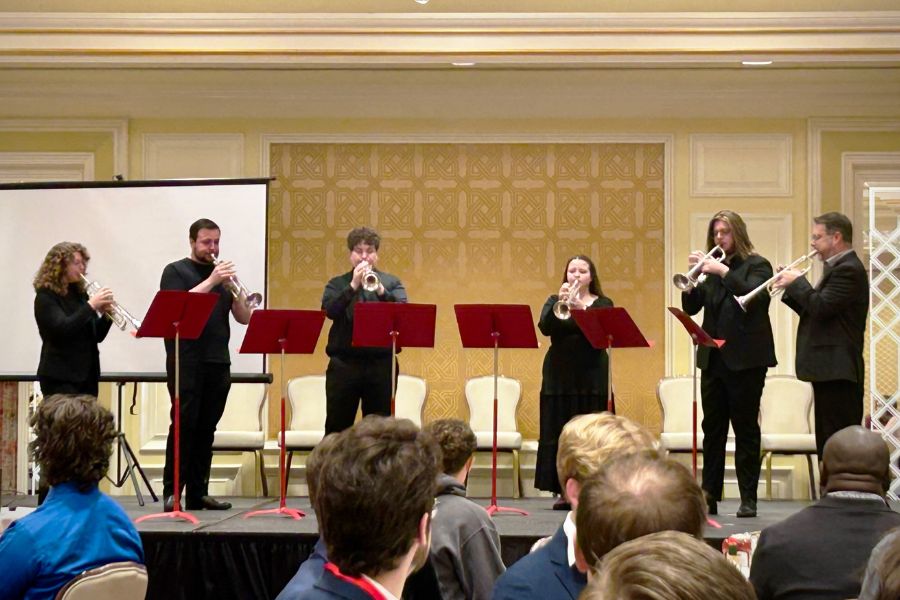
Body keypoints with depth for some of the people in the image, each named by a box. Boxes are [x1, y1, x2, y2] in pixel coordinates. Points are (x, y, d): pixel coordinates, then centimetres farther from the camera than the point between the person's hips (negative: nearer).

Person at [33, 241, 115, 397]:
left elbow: (97, 336, 13)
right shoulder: (46, 296, -6)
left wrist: (106, 315, -5)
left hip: (87, 375, 6)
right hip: (60, 377, -6)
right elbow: (62, 329, -21)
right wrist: (91, 305, -21)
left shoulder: (79, 294, 13)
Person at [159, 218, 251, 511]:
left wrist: (232, 290, -7)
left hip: (218, 363, 5)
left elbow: (244, 318, 11)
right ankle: (172, 491, -10)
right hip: (186, 362, -5)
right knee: (183, 424, -10)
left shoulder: (223, 273, 17)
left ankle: (198, 493, 8)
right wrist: (211, 281, -16)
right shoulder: (176, 271, 4)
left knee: (206, 429, 5)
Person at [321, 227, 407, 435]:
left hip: (381, 364, 0)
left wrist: (381, 291, -21)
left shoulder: (392, 283, 10)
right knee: (337, 426, 3)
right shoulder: (337, 284, 10)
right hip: (344, 364, 0)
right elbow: (330, 310, -9)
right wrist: (353, 285, -18)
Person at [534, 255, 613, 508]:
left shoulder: (602, 304, 7)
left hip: (592, 378, -2)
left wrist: (581, 308, -24)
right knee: (559, 433, -1)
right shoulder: (554, 302, 11)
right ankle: (564, 491, 3)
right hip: (559, 376, 2)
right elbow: (545, 327, -8)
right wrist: (559, 303, -22)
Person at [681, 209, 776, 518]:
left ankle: (748, 499, 1)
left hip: (745, 359, -5)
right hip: (713, 358, 5)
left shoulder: (756, 265, -1)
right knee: (712, 429, 5)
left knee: (745, 429, -2)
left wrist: (722, 271, -23)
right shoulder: (711, 268, 12)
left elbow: (753, 295, -20)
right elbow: (691, 308, 8)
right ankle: (709, 496, 8)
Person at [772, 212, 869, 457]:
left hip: (838, 371, -11)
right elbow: (813, 311, 20)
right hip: (829, 371, 11)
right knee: (828, 445, 13)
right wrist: (790, 289, 7)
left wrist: (797, 282, -10)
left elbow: (821, 307, -23)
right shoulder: (838, 268, 19)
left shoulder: (849, 270, -14)